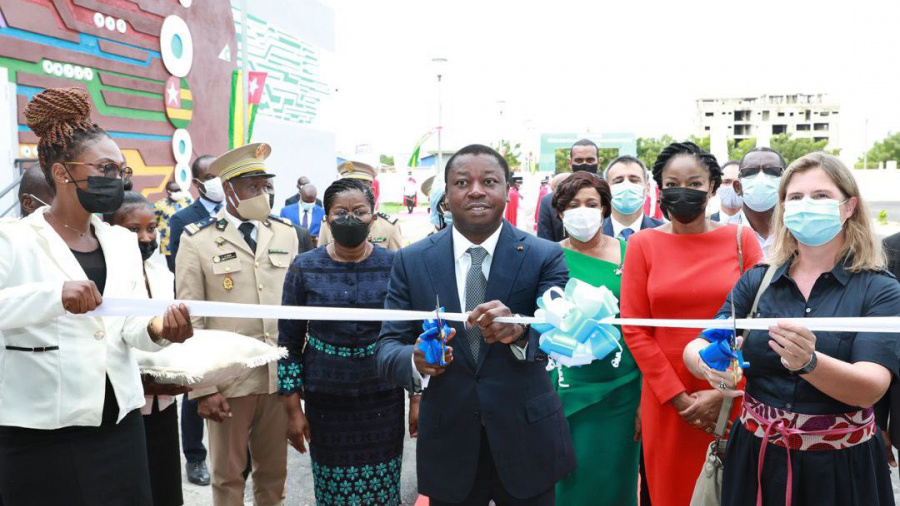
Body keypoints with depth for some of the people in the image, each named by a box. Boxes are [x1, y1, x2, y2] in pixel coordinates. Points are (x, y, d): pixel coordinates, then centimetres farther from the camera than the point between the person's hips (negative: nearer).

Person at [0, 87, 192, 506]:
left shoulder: (122, 241, 9)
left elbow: (132, 325, 1)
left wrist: (158, 328, -20)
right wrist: (54, 294, -37)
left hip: (120, 423, 5)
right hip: (40, 436, -4)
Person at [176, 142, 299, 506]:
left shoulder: (286, 233, 6)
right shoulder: (198, 240, -5)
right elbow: (191, 321, -6)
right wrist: (203, 387, -10)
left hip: (279, 376, 3)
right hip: (228, 380, -3)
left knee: (274, 470, 16)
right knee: (227, 475, 13)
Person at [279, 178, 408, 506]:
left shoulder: (395, 265, -4)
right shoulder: (304, 268, -4)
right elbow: (289, 342, 0)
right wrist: (292, 408, -1)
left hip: (383, 400, 0)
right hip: (325, 401, 0)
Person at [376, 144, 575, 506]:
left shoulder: (545, 256, -6)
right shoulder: (411, 261, -3)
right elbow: (387, 348, -5)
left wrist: (519, 331, -40)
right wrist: (415, 360, -28)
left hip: (526, 439, 0)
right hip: (447, 445, 1)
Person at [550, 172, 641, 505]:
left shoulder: (627, 253, -1)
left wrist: (646, 392, 3)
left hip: (622, 389, 1)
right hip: (569, 389, -1)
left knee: (615, 477, 12)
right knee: (569, 477, 9)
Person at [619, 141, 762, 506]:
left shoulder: (741, 239, 1)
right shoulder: (642, 244, 0)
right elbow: (634, 328, -3)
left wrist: (724, 391, -9)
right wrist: (678, 396, -7)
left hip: (732, 398, 0)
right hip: (665, 398, 0)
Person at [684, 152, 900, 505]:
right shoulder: (755, 281, -1)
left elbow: (872, 387, -21)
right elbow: (694, 348, -8)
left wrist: (808, 363, -41)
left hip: (841, 467, -2)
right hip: (756, 457, 2)